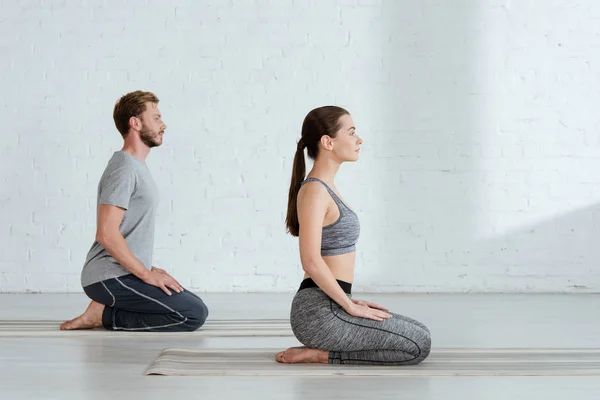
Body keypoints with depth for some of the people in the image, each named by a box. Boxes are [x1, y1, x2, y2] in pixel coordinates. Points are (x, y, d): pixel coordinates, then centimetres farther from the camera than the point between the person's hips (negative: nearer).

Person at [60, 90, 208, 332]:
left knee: (193, 306, 12)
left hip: (125, 274, 10)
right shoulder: (124, 168, -14)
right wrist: (146, 274, -18)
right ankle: (105, 315, -9)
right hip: (111, 278, -10)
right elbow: (107, 234, -23)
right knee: (195, 314, -17)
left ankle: (107, 310, 8)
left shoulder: (137, 167, 18)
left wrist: (147, 269, 14)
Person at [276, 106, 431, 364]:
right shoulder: (314, 191, -15)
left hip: (326, 306, 10)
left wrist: (348, 301, 16)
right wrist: (350, 306, -15)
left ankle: (323, 349, 11)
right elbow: (311, 261, -24)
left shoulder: (324, 188, 15)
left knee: (419, 336, 17)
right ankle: (322, 355, -5)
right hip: (320, 312, -10)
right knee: (417, 345, -7)